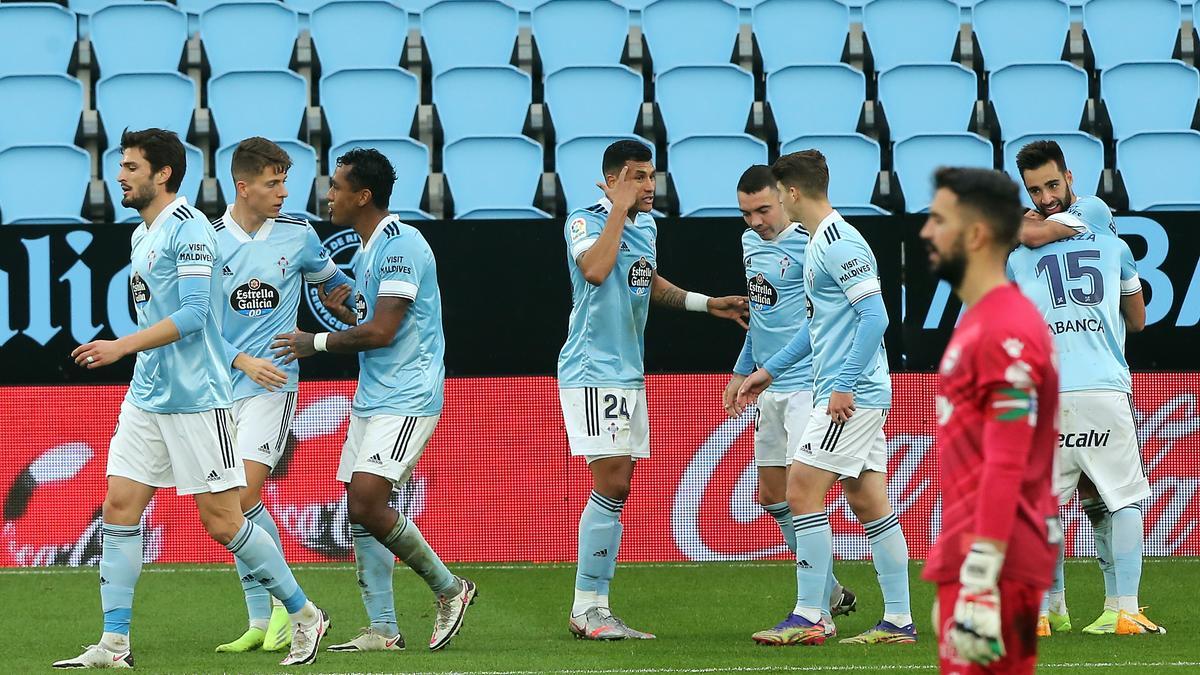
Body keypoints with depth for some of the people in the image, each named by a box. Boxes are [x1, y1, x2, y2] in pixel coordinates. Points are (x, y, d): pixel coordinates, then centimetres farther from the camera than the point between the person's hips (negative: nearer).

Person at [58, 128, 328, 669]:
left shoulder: (188, 228, -13)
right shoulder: (141, 235, 15)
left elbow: (193, 315, -21)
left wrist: (121, 346, -24)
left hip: (196, 400, -9)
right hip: (146, 397, 9)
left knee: (222, 522, -5)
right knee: (119, 508, -1)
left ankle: (304, 616, 10)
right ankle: (113, 645, 0)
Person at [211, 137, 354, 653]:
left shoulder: (298, 236, 3)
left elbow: (333, 281, 23)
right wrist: (241, 360, -13)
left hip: (272, 384, -2)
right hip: (222, 387, 2)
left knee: (244, 496, -16)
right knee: (233, 506, 3)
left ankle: (286, 605, -4)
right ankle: (260, 621, 10)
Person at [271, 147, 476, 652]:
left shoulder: (399, 246, -16)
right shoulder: (365, 250, 16)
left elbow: (382, 331, -20)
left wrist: (317, 343, -10)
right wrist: (341, 309, 5)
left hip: (407, 398, -10)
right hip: (371, 398, 10)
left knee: (367, 503, -17)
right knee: (359, 511, 4)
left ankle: (449, 589, 0)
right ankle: (383, 629, 7)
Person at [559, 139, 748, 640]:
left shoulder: (646, 225, 14)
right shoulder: (583, 222, -11)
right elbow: (595, 270, -32)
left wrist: (708, 304, 24)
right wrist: (619, 209, -23)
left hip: (629, 372, 9)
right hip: (592, 370, -9)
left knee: (617, 490, 7)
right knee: (611, 486, -14)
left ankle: (594, 609, 10)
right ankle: (586, 609, -9)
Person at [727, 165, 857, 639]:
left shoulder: (807, 245, -15)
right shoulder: (750, 242, 12)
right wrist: (741, 373, 25)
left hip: (806, 384, -9)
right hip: (769, 389, 9)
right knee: (772, 496, 12)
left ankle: (817, 614, -11)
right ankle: (833, 594, 24)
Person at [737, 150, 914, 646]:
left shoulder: (841, 244, -14)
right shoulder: (818, 243, 17)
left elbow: (875, 316, -21)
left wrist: (843, 385, -22)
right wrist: (769, 370, 31)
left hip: (850, 397, -10)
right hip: (859, 397, 10)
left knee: (803, 492, -8)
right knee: (868, 503, 8)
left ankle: (809, 618, -7)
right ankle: (899, 620, 8)